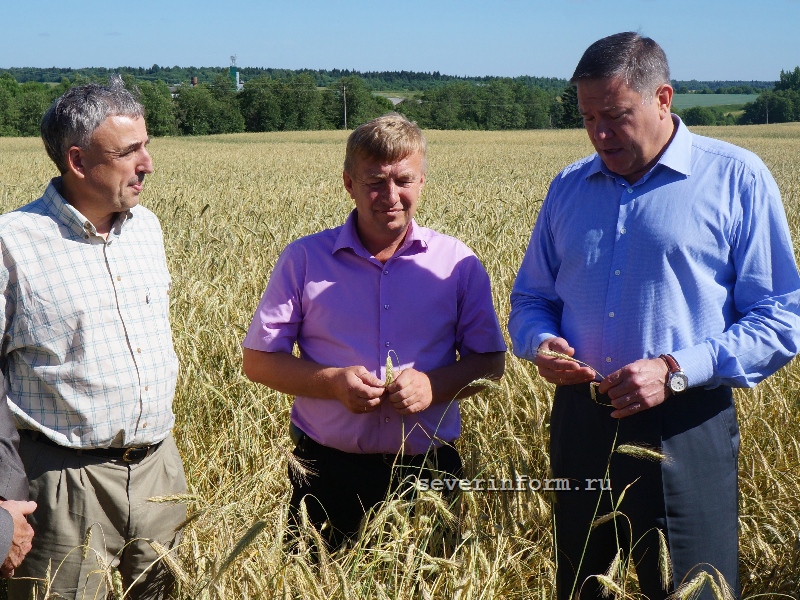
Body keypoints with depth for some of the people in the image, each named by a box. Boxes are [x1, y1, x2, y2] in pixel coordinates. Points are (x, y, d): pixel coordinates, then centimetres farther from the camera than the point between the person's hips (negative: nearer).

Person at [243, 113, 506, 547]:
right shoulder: (304, 260, 1)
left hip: (427, 473, 1)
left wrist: (434, 385, -12)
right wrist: (332, 381, -14)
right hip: (329, 472, -1)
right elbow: (258, 360, 2)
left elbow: (490, 361, 8)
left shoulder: (457, 264, 3)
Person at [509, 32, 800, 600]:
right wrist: (540, 343, -5)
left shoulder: (737, 179, -4)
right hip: (579, 423, 5)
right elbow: (531, 298, 19)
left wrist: (678, 371, -18)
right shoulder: (568, 188, 11)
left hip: (684, 431, -4)